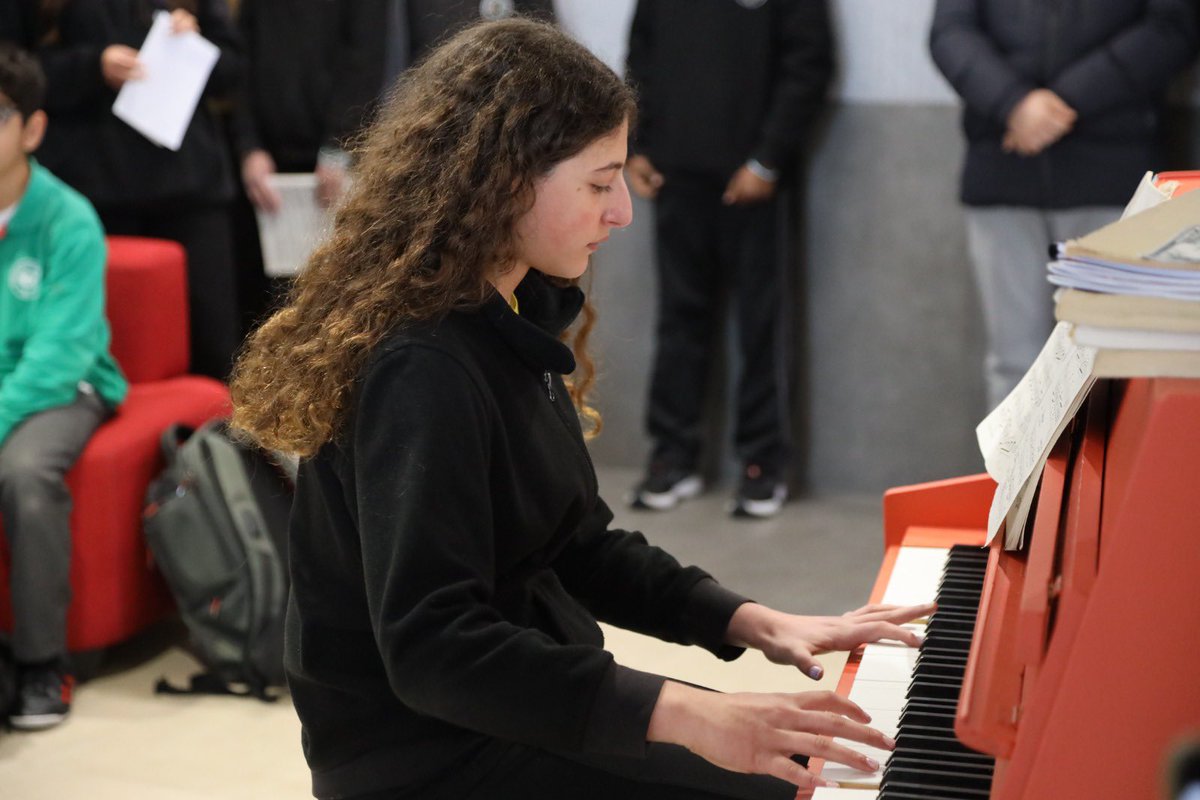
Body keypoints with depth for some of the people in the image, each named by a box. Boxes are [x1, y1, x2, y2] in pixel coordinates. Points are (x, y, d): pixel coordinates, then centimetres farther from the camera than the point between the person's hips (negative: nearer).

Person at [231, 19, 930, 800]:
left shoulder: (510, 322, 7)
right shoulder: (422, 371, -24)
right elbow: (432, 647, -31)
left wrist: (755, 622, 2)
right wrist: (685, 714, -35)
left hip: (515, 699, 9)